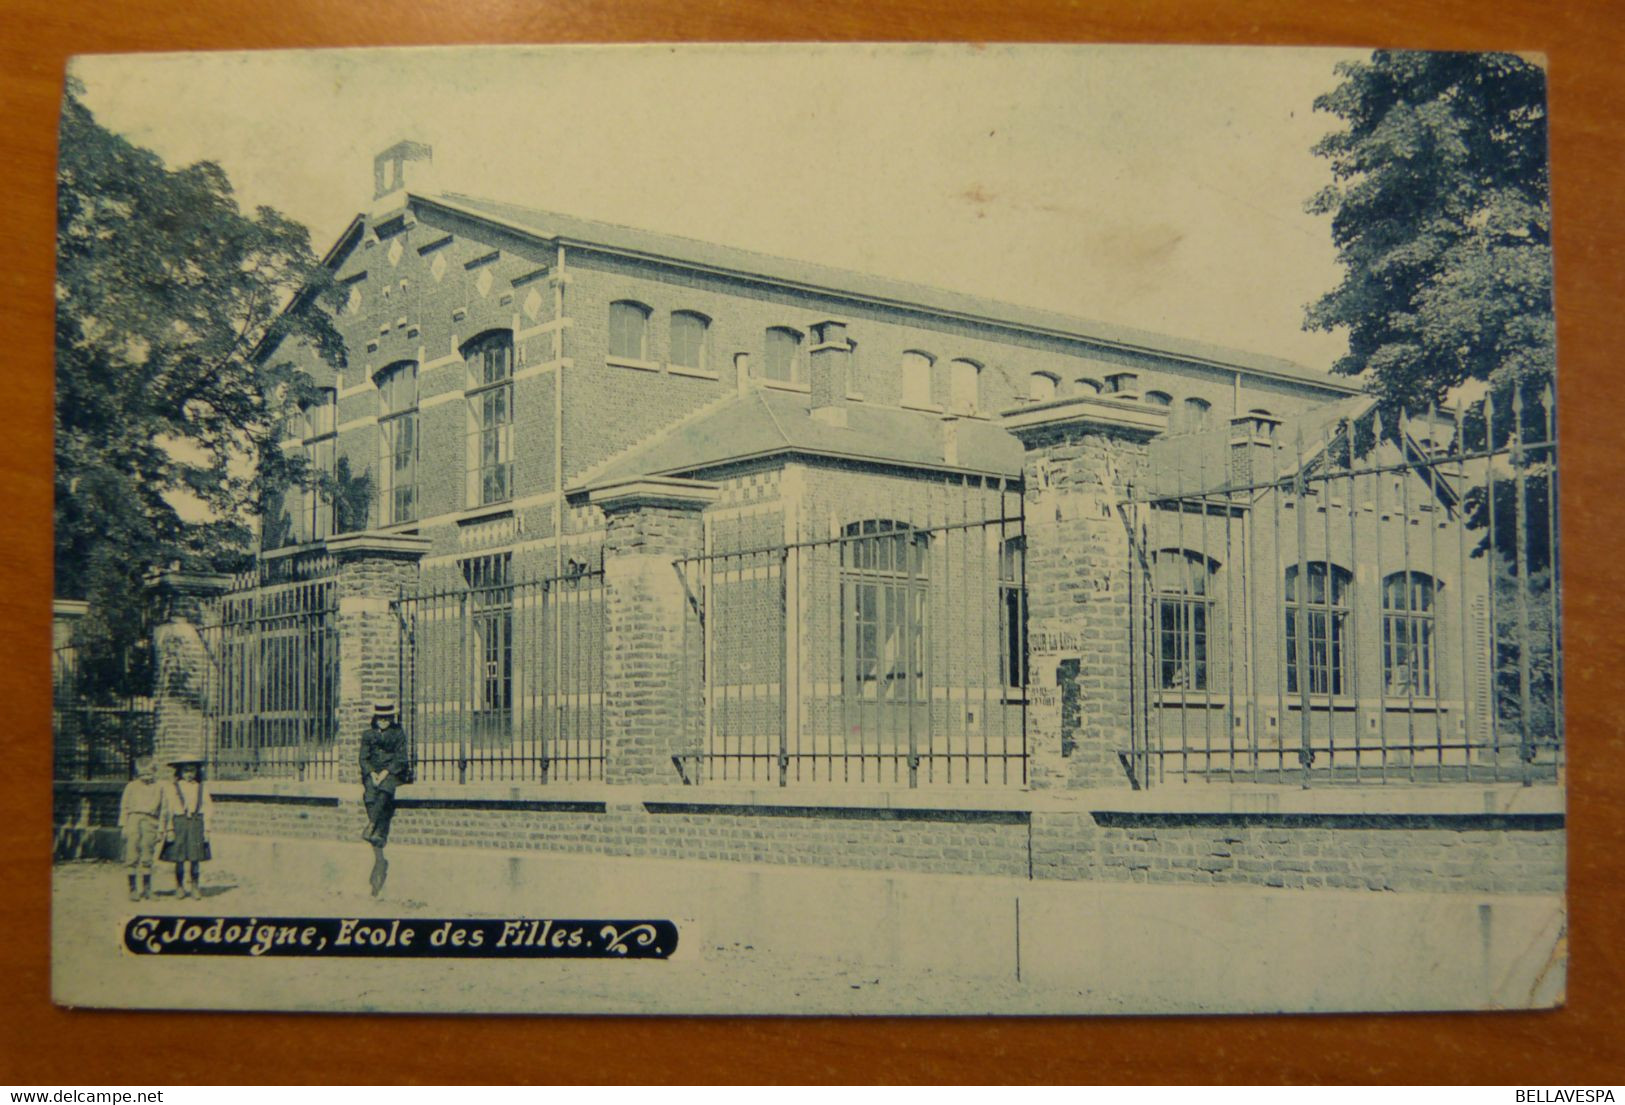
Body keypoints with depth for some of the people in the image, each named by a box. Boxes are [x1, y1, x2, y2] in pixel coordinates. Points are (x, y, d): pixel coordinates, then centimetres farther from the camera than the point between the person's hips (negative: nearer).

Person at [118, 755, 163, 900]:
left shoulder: (159, 788, 15)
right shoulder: (131, 786, 13)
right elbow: (124, 807, 10)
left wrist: (161, 831, 11)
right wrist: (123, 826, 1)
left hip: (150, 823, 0)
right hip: (133, 821, 0)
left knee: (147, 857, -1)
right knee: (131, 856, -5)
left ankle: (147, 888, 11)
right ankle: (132, 889, 0)